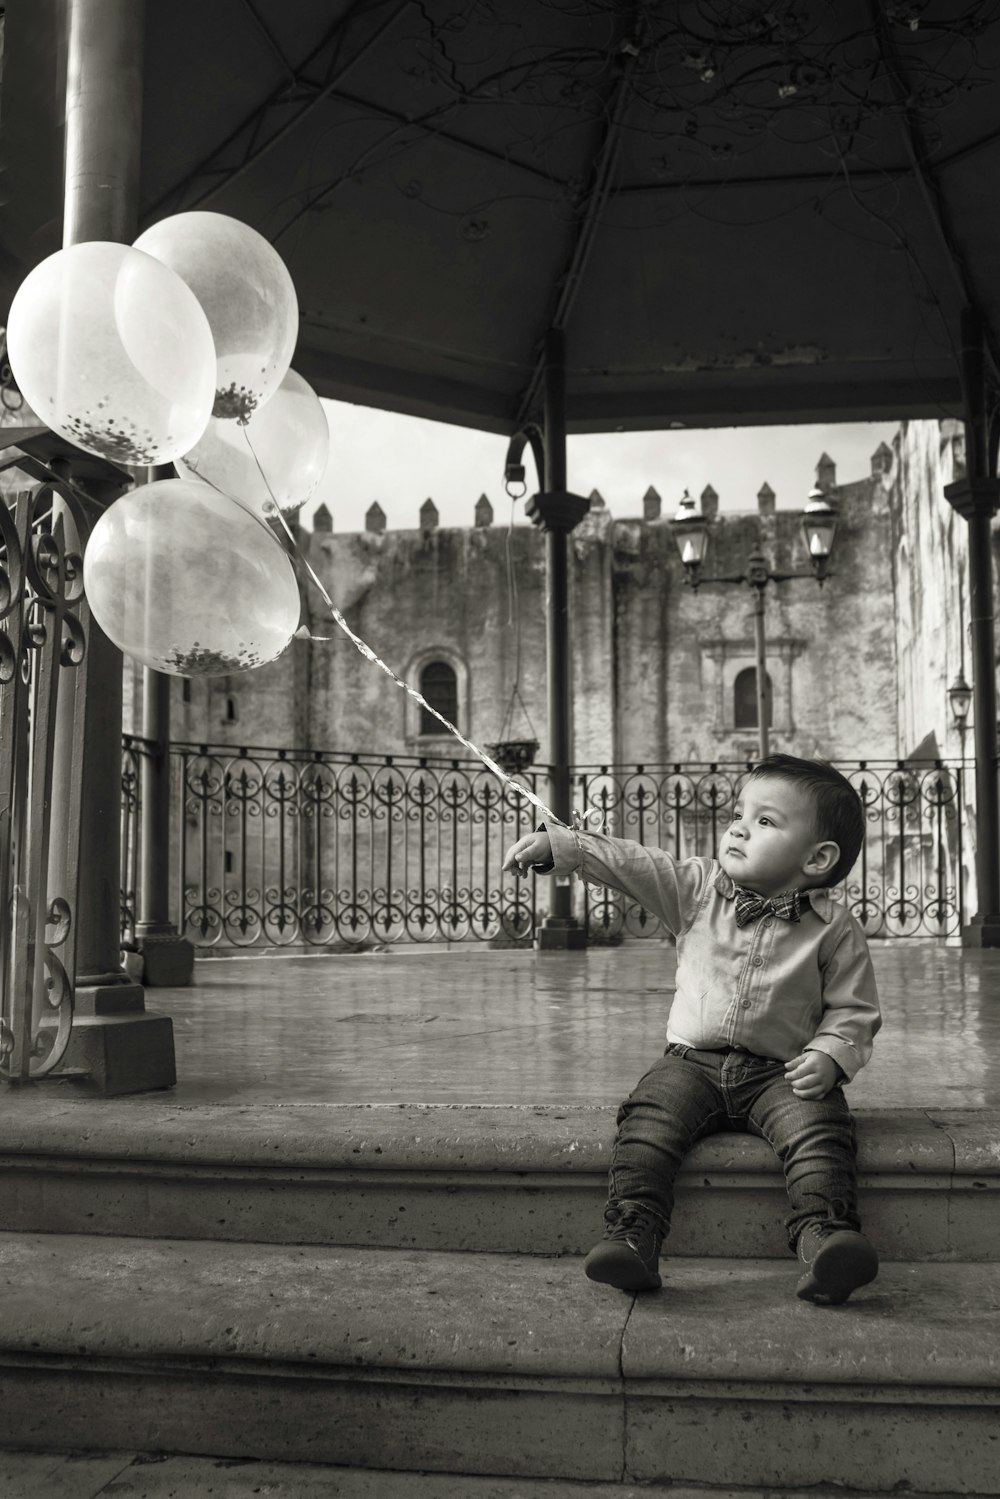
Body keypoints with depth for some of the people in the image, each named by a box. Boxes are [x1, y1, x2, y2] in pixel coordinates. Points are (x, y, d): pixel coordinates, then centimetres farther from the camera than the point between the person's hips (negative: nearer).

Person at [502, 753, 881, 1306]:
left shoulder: (834, 930, 0)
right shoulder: (698, 889, 6)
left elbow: (855, 1009, 4)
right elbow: (629, 864, -2)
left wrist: (830, 1055, -15)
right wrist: (556, 845, -13)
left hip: (780, 1073, -1)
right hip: (692, 1062, 2)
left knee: (820, 1127, -29)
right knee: (647, 1119, -24)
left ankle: (824, 1237, -34)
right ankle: (631, 1234, -31)